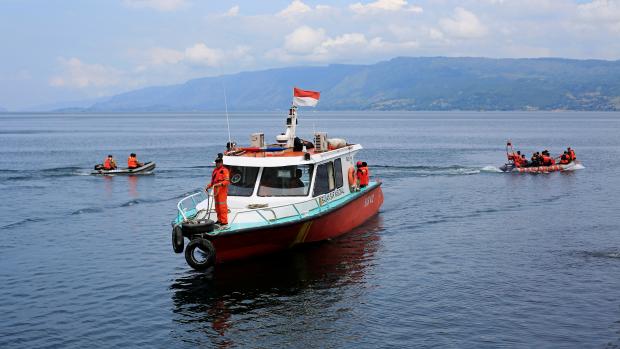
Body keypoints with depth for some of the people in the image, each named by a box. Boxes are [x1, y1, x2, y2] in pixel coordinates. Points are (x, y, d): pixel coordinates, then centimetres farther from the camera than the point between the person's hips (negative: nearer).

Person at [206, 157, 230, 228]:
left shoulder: (224, 170, -8)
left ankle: (224, 222, -13)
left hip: (222, 191, -9)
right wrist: (209, 186, 14)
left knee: (222, 206, -12)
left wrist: (220, 184, -28)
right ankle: (219, 220, 25)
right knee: (217, 206, 14)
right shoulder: (215, 170, 18)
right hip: (216, 190, 9)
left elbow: (227, 181, -16)